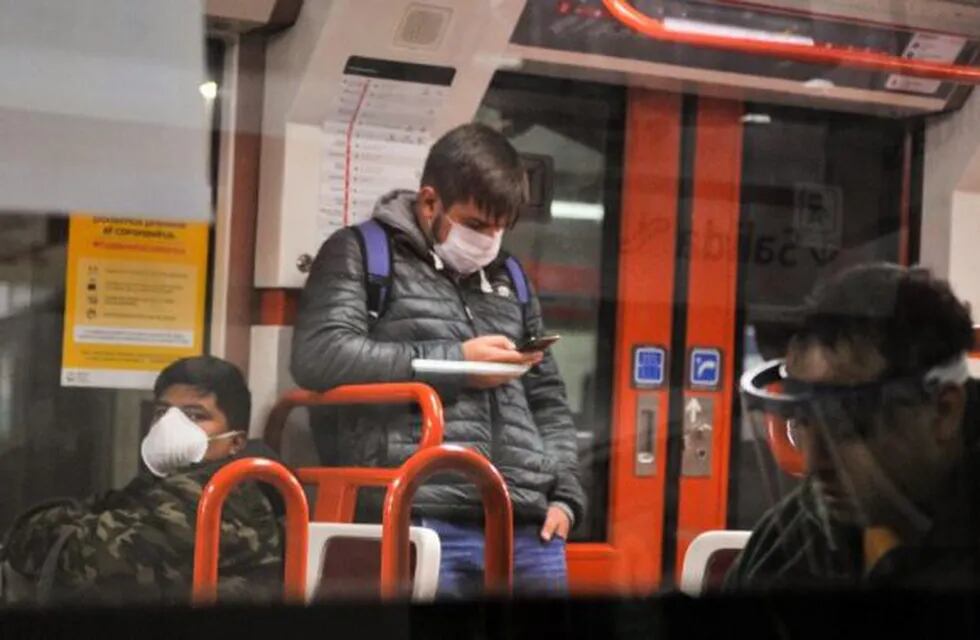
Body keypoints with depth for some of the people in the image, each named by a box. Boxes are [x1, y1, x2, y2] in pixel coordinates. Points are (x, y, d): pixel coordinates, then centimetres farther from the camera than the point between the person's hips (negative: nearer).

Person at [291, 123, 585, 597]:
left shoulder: (508, 279, 23)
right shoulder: (361, 254, 7)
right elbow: (318, 356, -10)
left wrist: (564, 495, 10)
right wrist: (455, 363, -7)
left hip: (527, 529, 5)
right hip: (418, 523, -5)